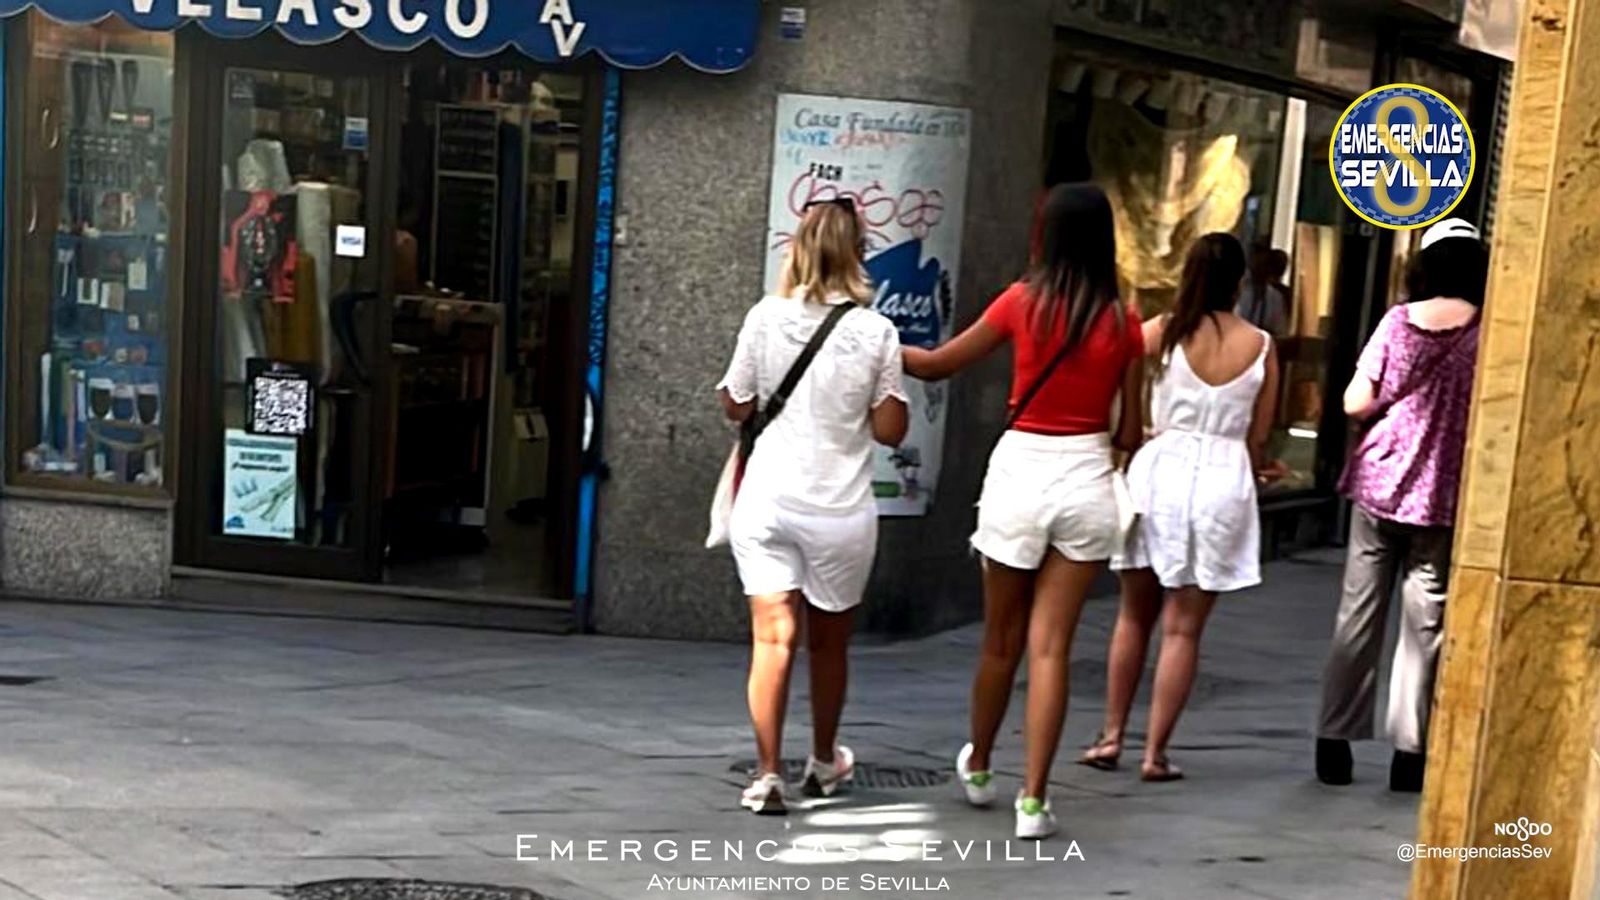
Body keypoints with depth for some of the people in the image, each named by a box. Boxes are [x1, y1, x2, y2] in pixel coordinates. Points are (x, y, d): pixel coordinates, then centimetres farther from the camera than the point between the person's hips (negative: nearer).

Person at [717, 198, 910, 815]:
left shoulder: (765, 318, -4)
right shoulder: (875, 332, -7)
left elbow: (735, 405, 6)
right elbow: (891, 430, -4)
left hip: (766, 501, 0)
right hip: (840, 506, 0)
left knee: (773, 636, -1)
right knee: (829, 640, 17)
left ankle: (767, 773, -12)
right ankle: (824, 762, 36)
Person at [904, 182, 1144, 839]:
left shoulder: (1022, 302, -5)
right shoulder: (1123, 322, -1)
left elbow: (938, 365, 5)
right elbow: (1130, 433, 1)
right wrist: (1132, 438, 25)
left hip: (1021, 469, 0)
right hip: (1086, 478, 1)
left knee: (1001, 640, 15)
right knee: (1050, 647, 2)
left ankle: (978, 768, 35)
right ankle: (1033, 799, 0)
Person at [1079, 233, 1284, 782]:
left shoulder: (1162, 333, -3)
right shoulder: (1260, 346, 0)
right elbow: (1259, 435, 5)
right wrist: (1252, 472, 24)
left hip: (1159, 470, 0)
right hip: (1222, 479, 0)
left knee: (1135, 616, 15)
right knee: (1183, 628, 4)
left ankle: (1112, 737, 18)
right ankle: (1156, 752, 5)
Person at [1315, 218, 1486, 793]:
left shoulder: (1399, 320, -1)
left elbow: (1356, 403, -3)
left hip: (1378, 482, 2)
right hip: (1442, 495, -2)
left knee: (1358, 615, 8)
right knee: (1424, 624, 6)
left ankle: (1335, 743, 10)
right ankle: (1408, 751, 7)